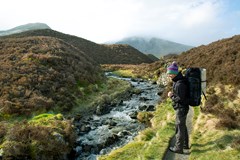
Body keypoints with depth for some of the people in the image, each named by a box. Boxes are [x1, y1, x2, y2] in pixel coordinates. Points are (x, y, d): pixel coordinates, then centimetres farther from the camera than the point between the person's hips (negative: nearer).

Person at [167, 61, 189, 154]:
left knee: (179, 128, 5)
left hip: (181, 108, -10)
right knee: (183, 126, 22)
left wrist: (171, 96, -12)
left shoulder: (179, 84, -27)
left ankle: (179, 148, 21)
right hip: (182, 107, 10)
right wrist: (173, 94, 2)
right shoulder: (178, 80, 4)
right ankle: (185, 144, 39)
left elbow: (180, 99, -24)